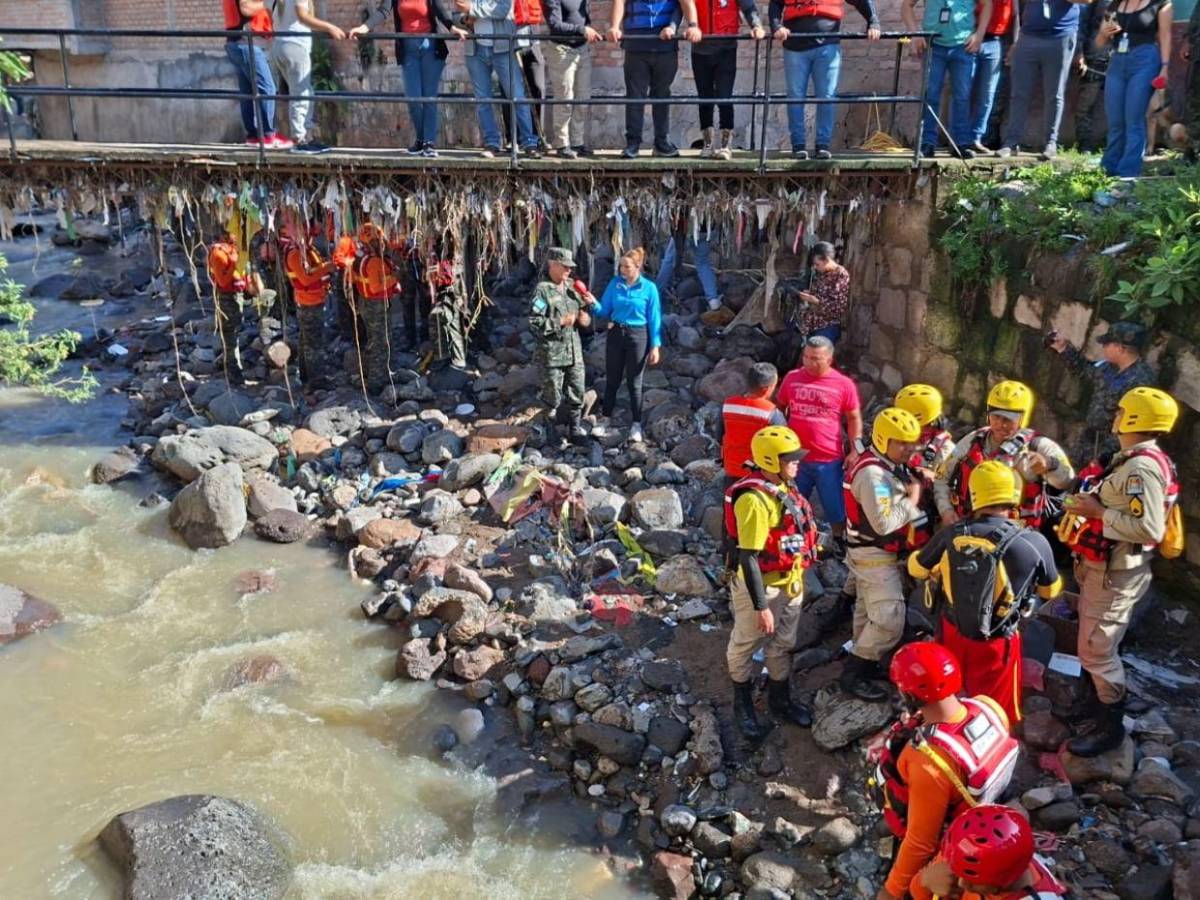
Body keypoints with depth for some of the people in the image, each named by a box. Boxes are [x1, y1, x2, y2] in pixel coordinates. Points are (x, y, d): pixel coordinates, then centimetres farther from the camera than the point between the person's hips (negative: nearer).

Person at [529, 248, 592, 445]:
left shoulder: (572, 288, 10)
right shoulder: (543, 291, -11)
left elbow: (582, 311, 24)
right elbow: (534, 322, -17)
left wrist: (585, 318, 1)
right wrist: (560, 322, -20)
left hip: (574, 351, 6)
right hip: (552, 352, -6)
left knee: (576, 392, 12)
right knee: (553, 395, 4)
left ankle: (574, 427, 27)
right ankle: (552, 432, 19)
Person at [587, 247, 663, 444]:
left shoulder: (649, 288, -7)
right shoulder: (615, 284, 0)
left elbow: (654, 319, -5)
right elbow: (605, 312, 4)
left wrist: (655, 346, -8)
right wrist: (594, 304, -16)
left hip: (637, 337, -3)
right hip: (615, 334, 3)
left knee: (634, 383, 6)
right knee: (612, 380, 12)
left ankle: (636, 425, 17)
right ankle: (605, 420, 25)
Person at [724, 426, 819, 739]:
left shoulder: (784, 487, -1)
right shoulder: (754, 500, -29)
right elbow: (748, 557, -27)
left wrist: (797, 579, 19)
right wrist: (761, 606, -24)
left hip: (789, 583, 8)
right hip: (761, 586, -8)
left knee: (782, 644, 24)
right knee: (746, 647, 14)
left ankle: (780, 699, 43)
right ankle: (743, 706, 34)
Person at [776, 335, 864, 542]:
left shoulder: (844, 384, -6)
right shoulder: (792, 378, 0)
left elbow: (854, 418, 2)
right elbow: (779, 408, 13)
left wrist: (856, 448, -8)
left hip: (829, 461, -2)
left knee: (838, 512, 11)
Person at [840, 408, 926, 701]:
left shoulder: (891, 465, 5)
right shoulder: (872, 474, -27)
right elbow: (884, 523, -32)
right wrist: (912, 501, -20)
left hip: (876, 554, 10)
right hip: (874, 556, -10)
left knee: (868, 612, 21)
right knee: (889, 621, -9)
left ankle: (864, 665, 35)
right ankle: (852, 675, 0)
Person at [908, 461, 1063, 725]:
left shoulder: (950, 535, -17)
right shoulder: (1033, 543, -23)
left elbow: (916, 568, 3)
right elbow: (1050, 591, -2)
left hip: (951, 633, 3)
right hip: (995, 644, -2)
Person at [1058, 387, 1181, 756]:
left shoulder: (1143, 467, -24)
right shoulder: (1132, 459, 8)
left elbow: (1149, 530, -31)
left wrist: (1097, 512, -24)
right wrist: (1089, 504, 3)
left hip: (1115, 573, -10)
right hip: (1103, 568, 10)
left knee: (1097, 651, -1)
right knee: (1094, 646, 23)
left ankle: (1110, 726, 14)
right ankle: (1094, 706, 40)